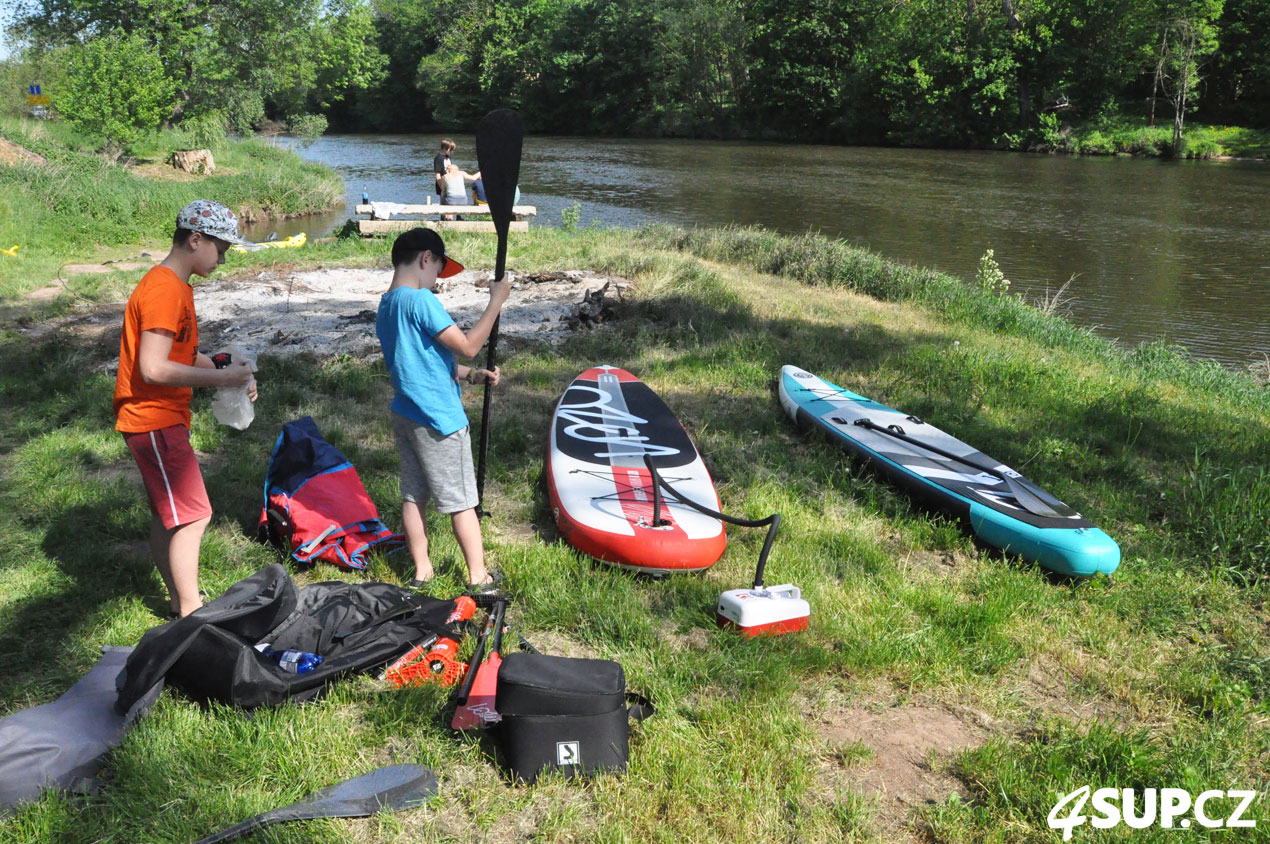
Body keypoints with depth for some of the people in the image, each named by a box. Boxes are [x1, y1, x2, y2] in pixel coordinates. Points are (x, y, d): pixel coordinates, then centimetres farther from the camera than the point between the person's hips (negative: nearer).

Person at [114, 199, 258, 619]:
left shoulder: (176, 285, 13)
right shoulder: (163, 290, -20)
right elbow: (153, 368, -26)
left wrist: (230, 372, 6)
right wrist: (220, 377, -19)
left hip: (164, 419, 10)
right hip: (153, 422, -10)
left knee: (168, 515, 16)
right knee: (193, 514, -6)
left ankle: (181, 600, 26)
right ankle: (192, 612, 3)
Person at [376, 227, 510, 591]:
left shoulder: (386, 306, 10)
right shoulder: (421, 301, -20)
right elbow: (467, 345, -21)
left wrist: (471, 374, 11)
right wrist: (496, 301, -13)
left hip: (404, 414, 9)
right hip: (438, 418, -9)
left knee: (413, 495, 15)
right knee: (461, 500, 2)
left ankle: (421, 569, 25)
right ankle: (479, 577, 11)